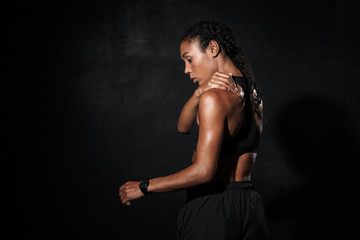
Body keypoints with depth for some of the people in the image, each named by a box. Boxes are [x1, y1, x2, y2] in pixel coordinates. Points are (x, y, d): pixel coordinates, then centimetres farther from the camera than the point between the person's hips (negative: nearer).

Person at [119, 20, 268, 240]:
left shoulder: (214, 96, -17)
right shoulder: (253, 94, 9)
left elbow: (203, 171, -22)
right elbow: (184, 127, 10)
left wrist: (143, 187, -13)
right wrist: (199, 92, -9)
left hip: (211, 207, -8)